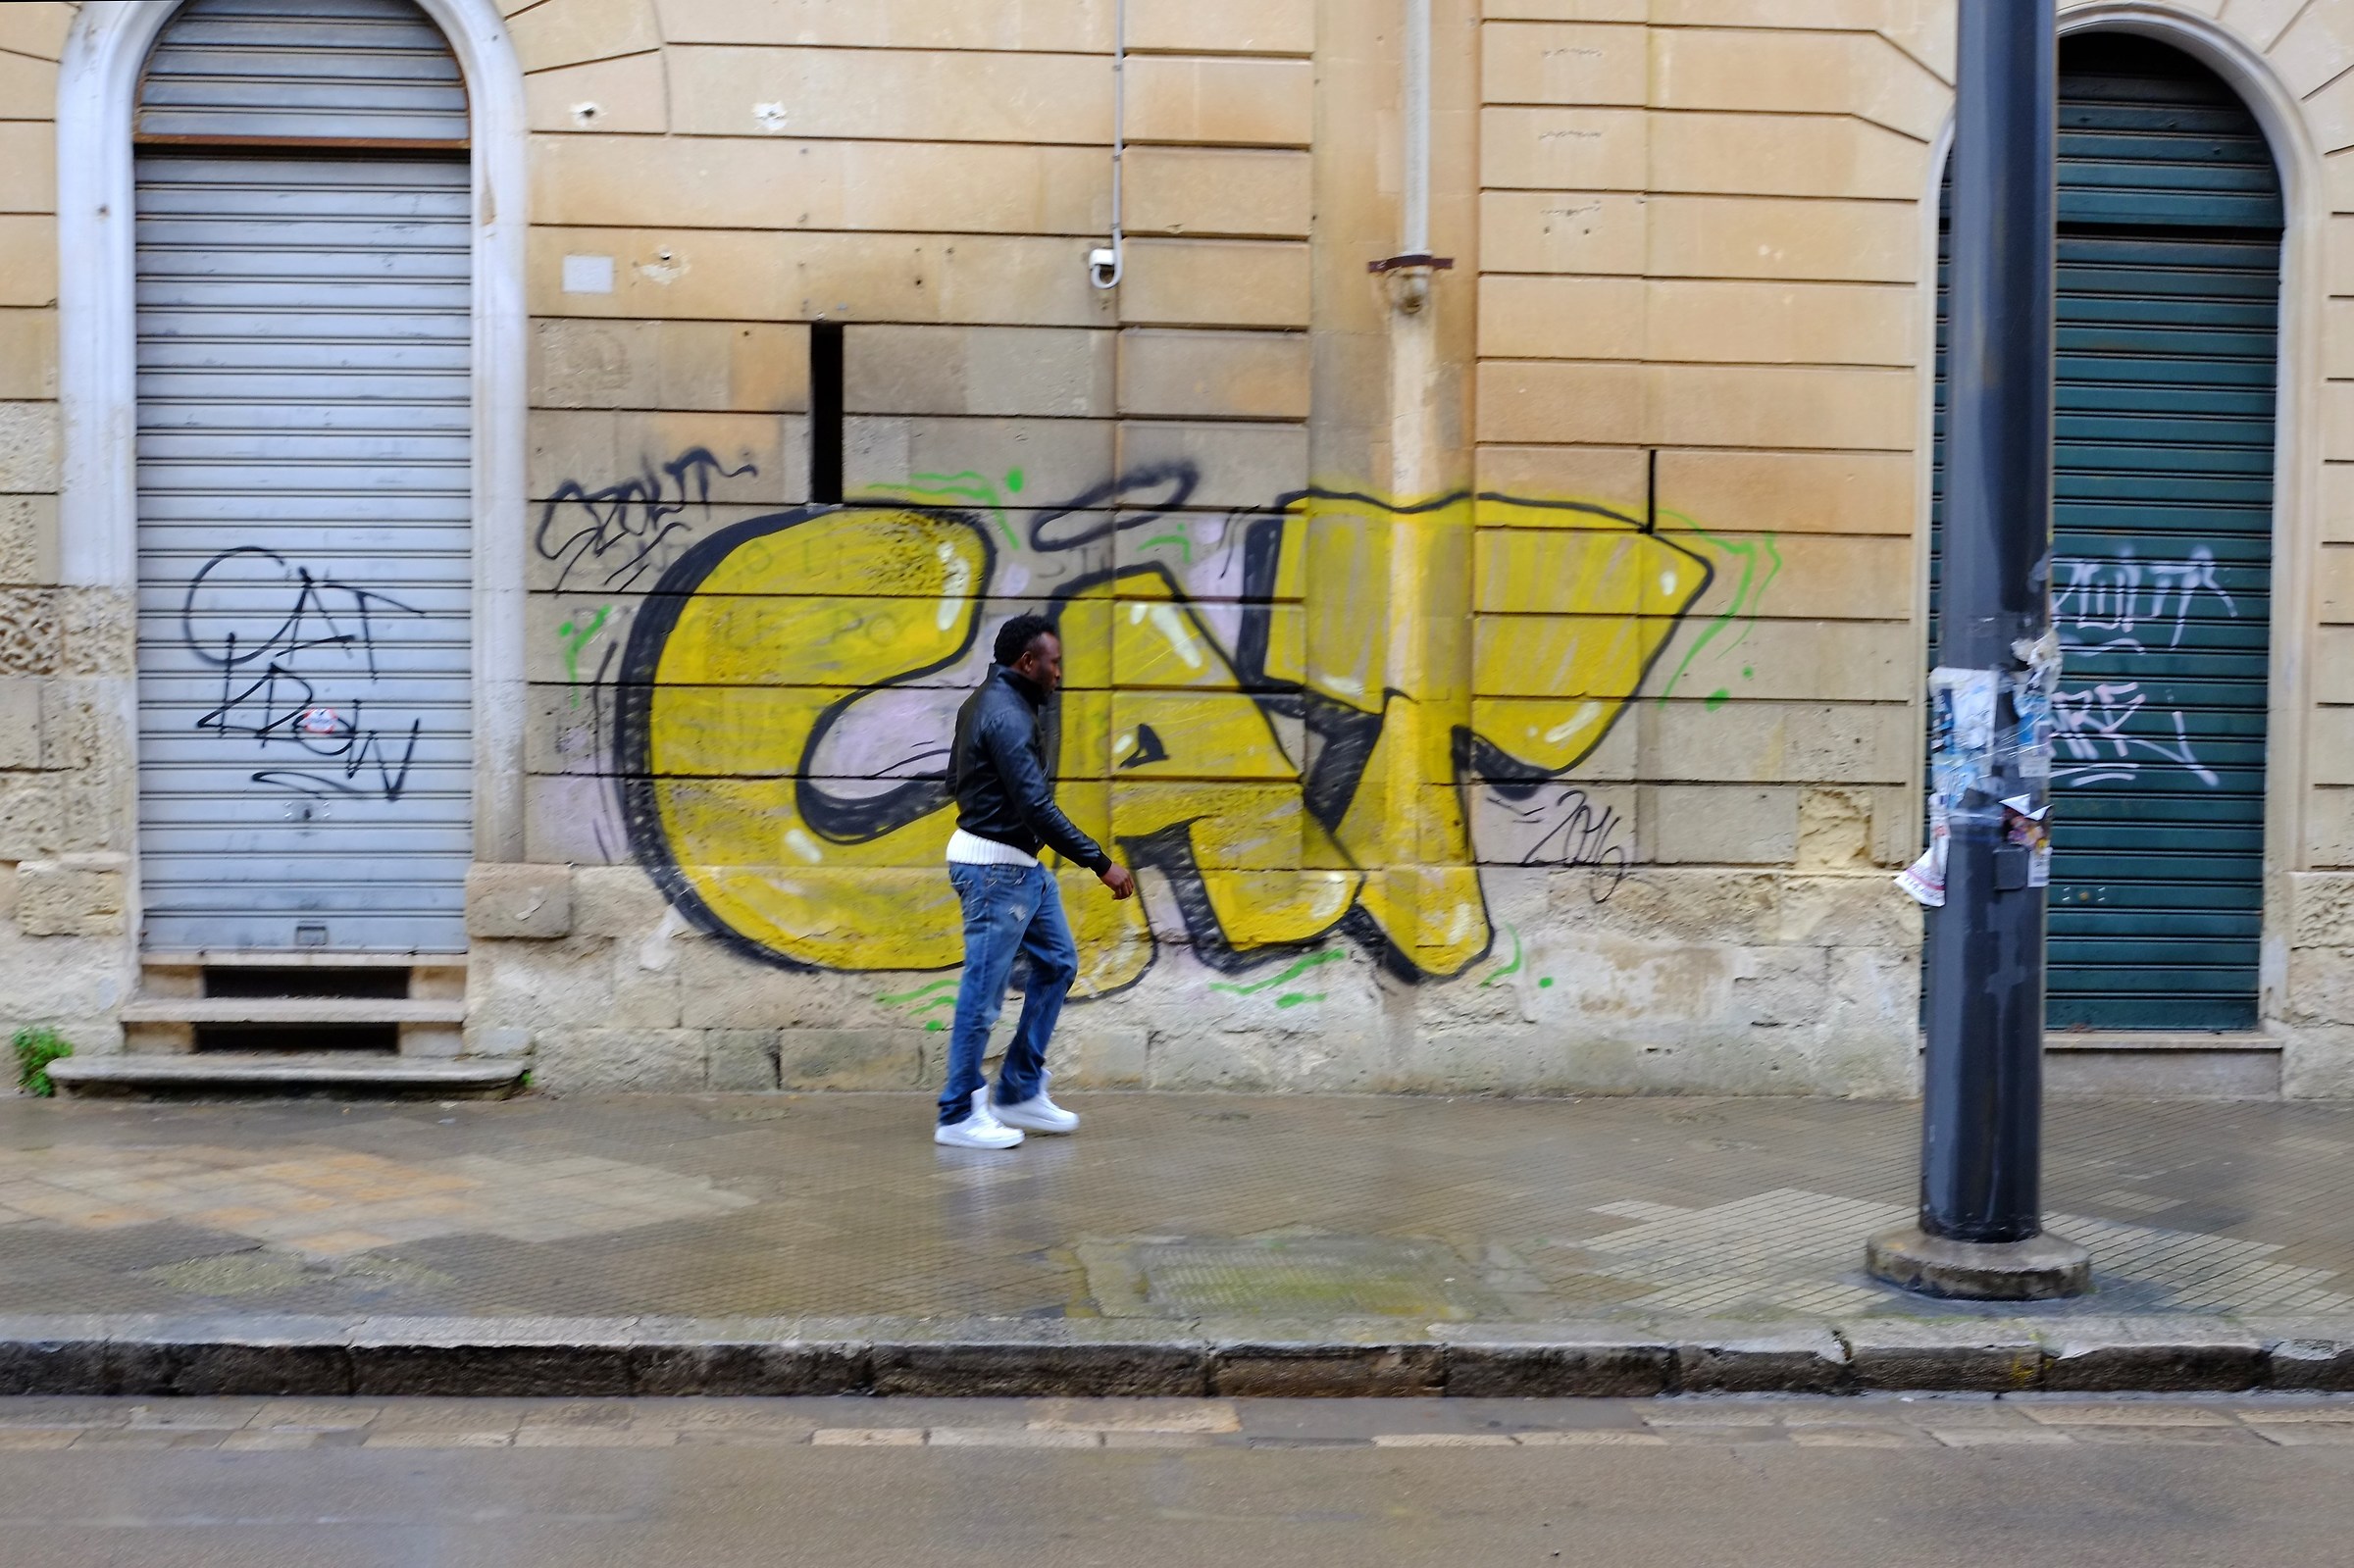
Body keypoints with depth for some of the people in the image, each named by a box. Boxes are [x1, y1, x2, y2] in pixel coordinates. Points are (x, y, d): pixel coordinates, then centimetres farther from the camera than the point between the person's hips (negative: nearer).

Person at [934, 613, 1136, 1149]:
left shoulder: (989, 701, 12)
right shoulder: (1007, 716, -21)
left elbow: (956, 779, 20)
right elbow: (1037, 808, -26)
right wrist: (1102, 864, -24)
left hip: (1022, 864, 11)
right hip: (996, 867, -11)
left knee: (1057, 962, 14)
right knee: (983, 992, -2)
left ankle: (1020, 1093, 19)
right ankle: (959, 1117, 9)